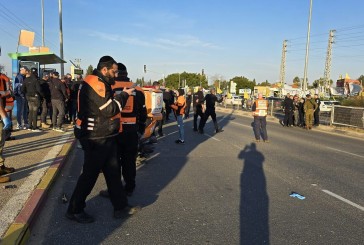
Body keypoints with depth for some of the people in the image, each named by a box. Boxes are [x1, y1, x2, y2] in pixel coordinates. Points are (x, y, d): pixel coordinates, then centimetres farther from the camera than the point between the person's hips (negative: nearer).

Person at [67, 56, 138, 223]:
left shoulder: (100, 83, 15)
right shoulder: (95, 83, -18)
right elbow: (109, 109, -22)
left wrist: (121, 95, 4)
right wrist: (124, 95, -11)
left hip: (104, 137, 10)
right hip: (96, 139, -10)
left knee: (113, 172, 13)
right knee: (90, 175, 2)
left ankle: (121, 207, 23)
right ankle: (74, 210, 19)